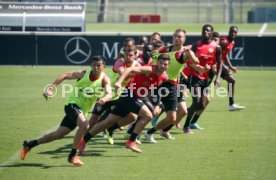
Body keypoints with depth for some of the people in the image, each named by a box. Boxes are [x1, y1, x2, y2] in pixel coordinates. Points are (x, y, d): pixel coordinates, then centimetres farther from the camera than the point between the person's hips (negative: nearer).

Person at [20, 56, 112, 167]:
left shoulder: (104, 79, -11)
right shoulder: (83, 74, -13)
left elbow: (109, 93, -27)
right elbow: (65, 76, -6)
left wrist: (104, 99, -50)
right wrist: (51, 89, -16)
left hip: (82, 110, 4)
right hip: (72, 104, -4)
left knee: (58, 135, 8)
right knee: (85, 126, -31)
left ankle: (29, 145, 26)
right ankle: (72, 156, -17)